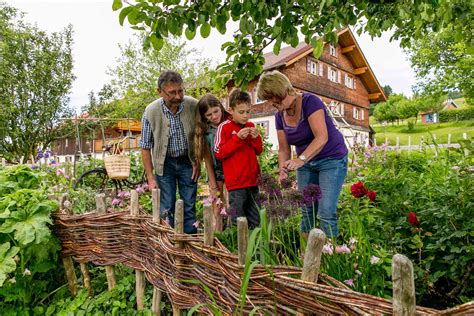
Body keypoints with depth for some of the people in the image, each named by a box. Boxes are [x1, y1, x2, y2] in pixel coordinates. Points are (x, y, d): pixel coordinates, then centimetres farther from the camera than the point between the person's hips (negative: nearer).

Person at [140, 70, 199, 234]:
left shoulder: (194, 106, -15)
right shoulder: (151, 112, -17)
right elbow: (145, 147, -7)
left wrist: (198, 162, -2)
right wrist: (150, 178, -7)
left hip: (188, 161, 1)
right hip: (164, 163, -1)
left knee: (189, 207, 7)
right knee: (167, 208, 2)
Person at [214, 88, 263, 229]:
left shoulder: (251, 126, 11)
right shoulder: (224, 127, -5)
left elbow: (259, 151, 16)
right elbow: (219, 153, -11)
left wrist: (256, 138, -4)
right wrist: (237, 138, -18)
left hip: (252, 180, 6)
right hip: (236, 182, -5)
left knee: (255, 221, 14)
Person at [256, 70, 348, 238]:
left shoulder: (310, 102, -19)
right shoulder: (279, 116, 1)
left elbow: (322, 137, -29)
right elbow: (283, 149, 3)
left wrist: (300, 159, -41)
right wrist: (283, 170, -15)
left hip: (331, 159, -6)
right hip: (306, 164, 6)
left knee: (326, 212, -11)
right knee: (306, 210, 6)